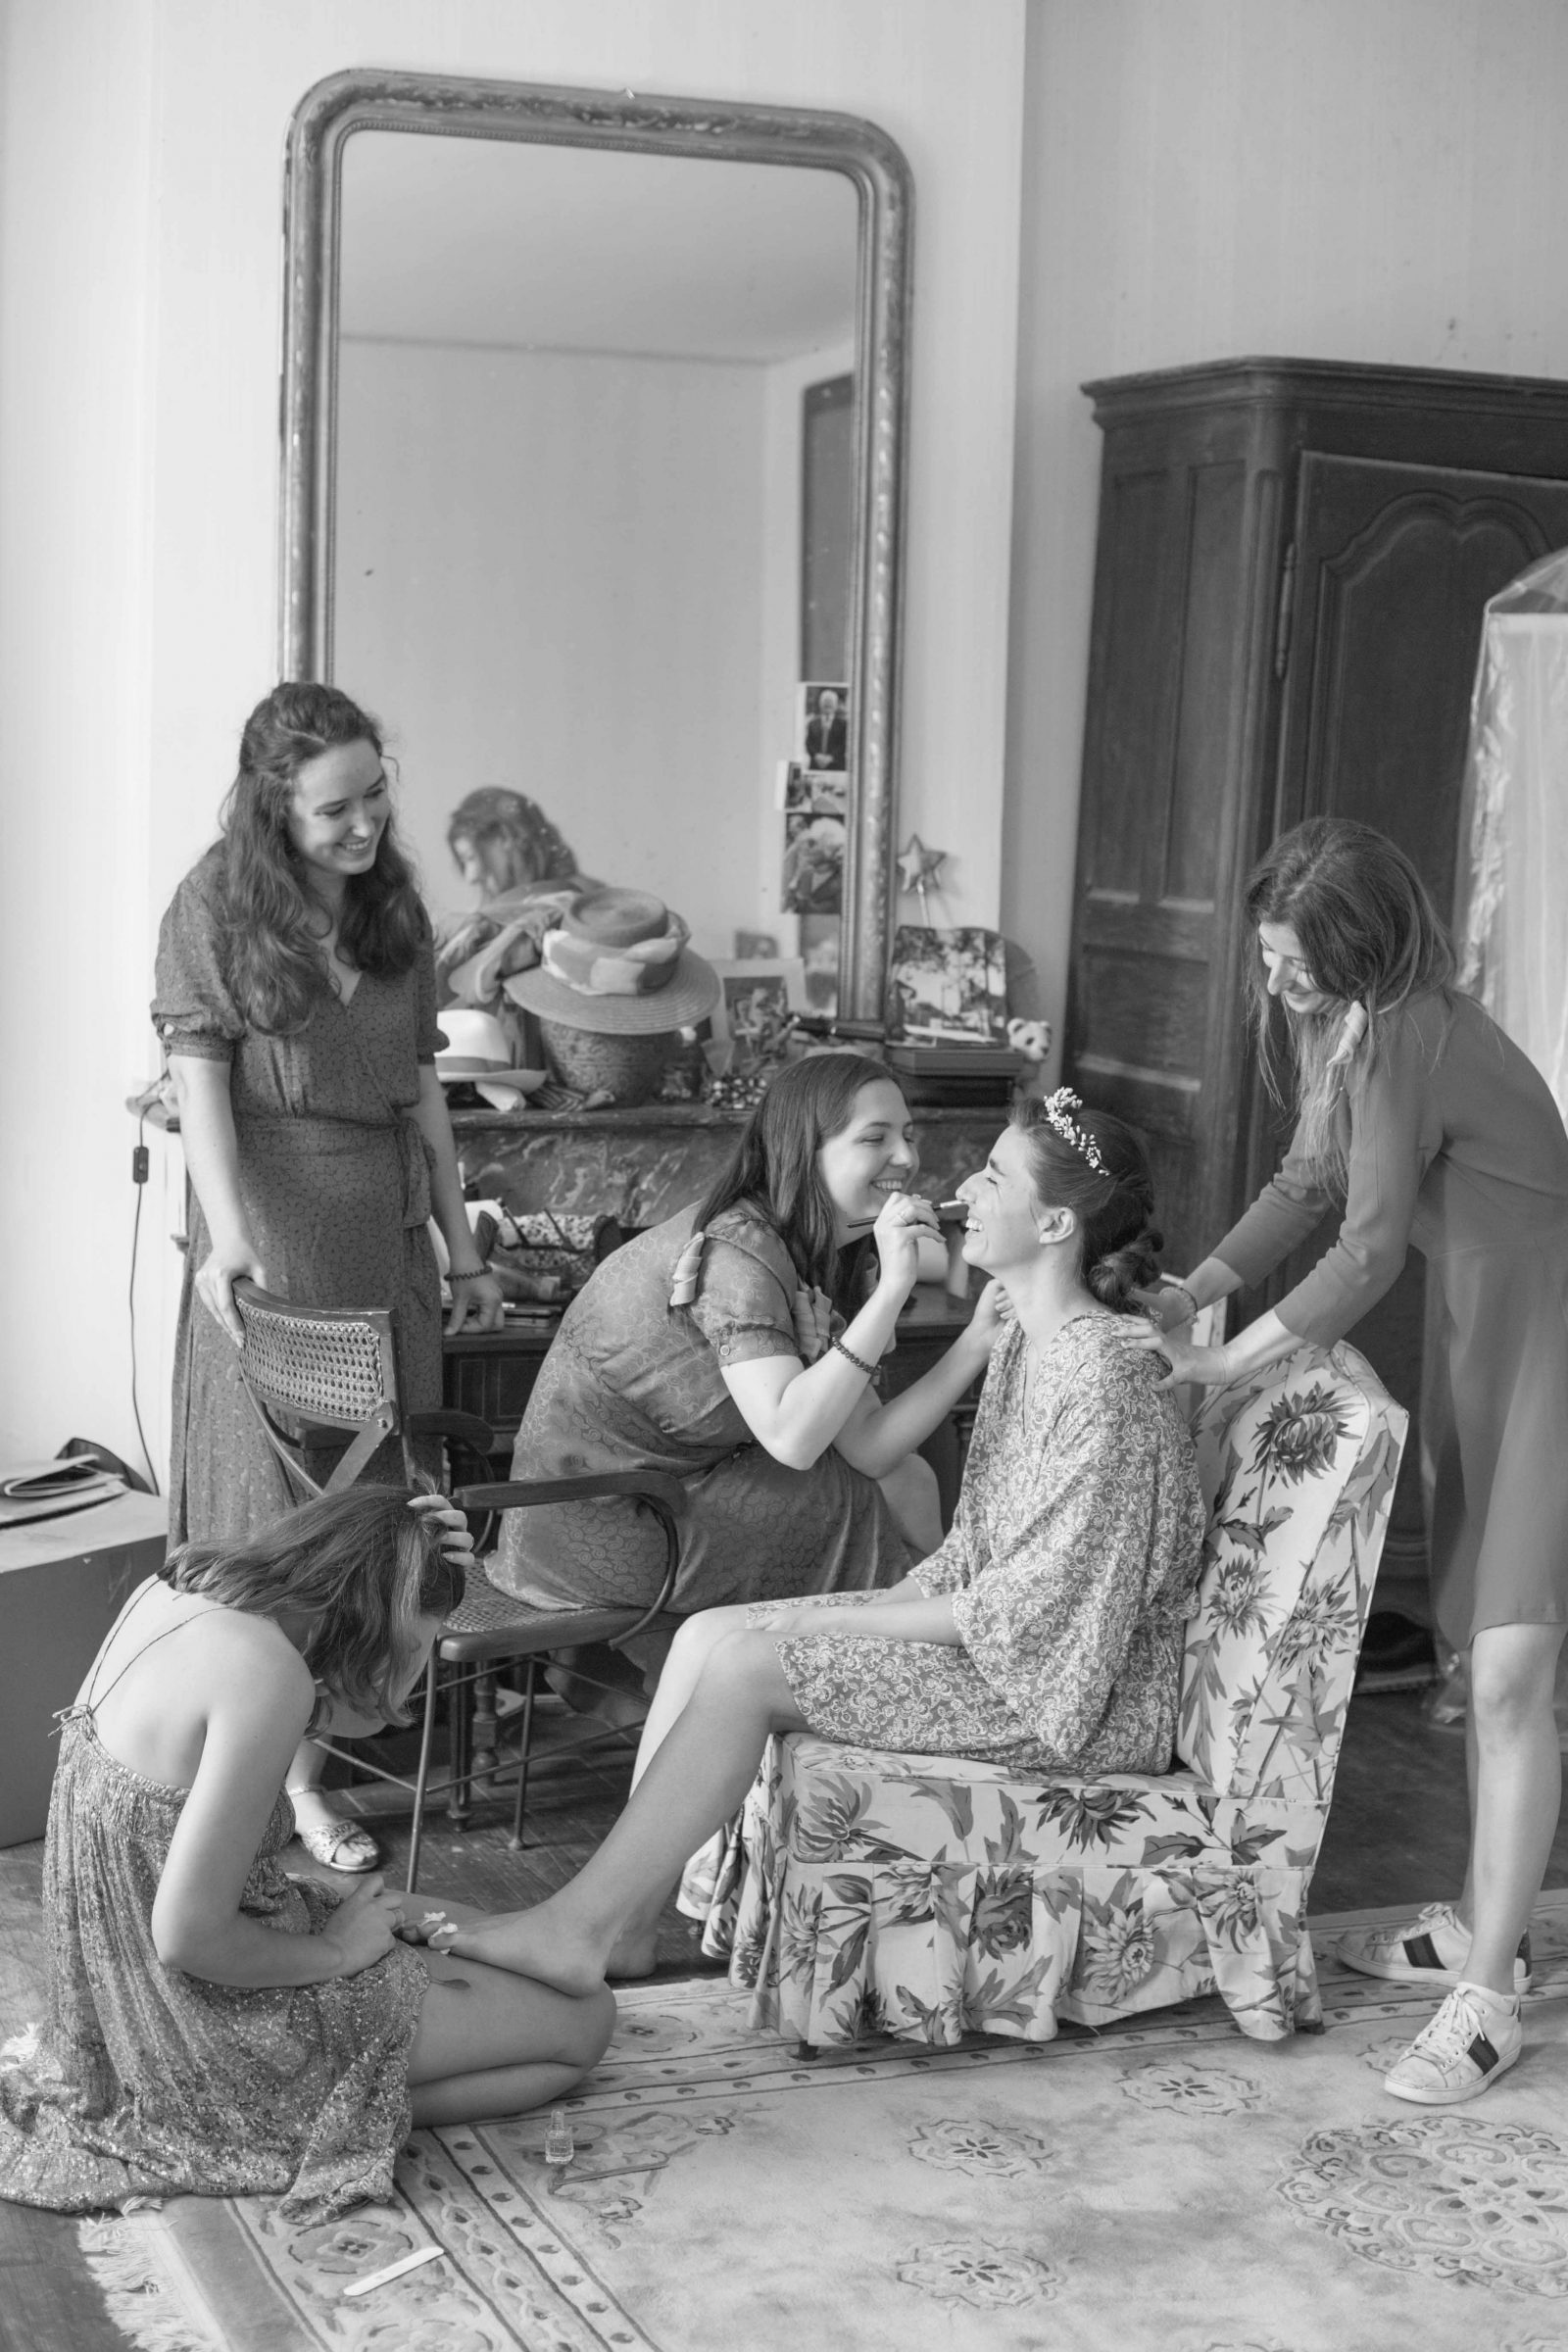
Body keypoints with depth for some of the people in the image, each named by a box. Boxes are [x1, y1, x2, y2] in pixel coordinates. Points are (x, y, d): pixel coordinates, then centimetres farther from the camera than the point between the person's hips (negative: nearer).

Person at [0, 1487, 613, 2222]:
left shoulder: (183, 1579, -2)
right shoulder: (262, 1671, -28)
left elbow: (362, 1716, 11)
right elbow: (189, 1936, -28)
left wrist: (423, 1566, -4)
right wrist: (335, 1952, -11)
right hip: (213, 2019, -9)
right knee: (585, 2022, 1)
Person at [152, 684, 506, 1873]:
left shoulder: (396, 913, 12)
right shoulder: (216, 907, -4)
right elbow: (199, 1080, -11)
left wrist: (462, 1247, 13)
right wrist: (227, 1238, -24)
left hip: (384, 1228, 5)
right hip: (269, 1227, -5)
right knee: (276, 1499, -2)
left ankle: (313, 1755, 14)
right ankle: (276, 1772, 3)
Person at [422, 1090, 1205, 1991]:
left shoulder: (1105, 1375, -20)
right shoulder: (1029, 1342, 11)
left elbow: (1034, 1609, -21)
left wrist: (841, 1623, -15)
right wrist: (880, 1604, -1)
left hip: (1071, 1694, -9)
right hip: (1001, 1638, 9)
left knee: (744, 1664, -19)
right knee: (708, 1635, -4)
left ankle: (582, 1931, -12)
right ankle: (625, 1919, -6)